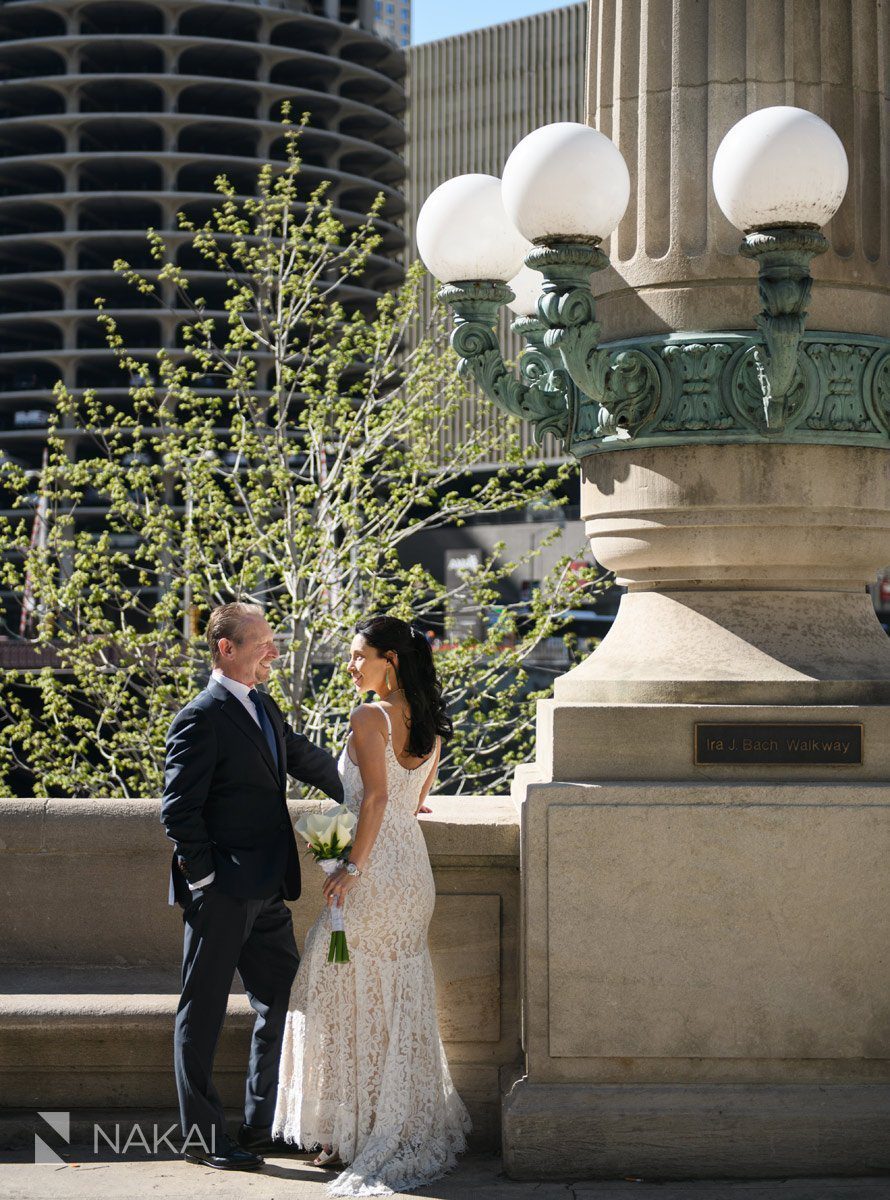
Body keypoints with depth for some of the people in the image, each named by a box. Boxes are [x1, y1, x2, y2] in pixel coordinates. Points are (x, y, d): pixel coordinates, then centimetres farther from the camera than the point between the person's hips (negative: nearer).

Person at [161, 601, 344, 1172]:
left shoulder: (265, 709, 13)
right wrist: (206, 879, -16)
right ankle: (203, 1137, 11)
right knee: (204, 1012, 2)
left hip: (266, 892, 9)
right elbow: (179, 809, -16)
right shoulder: (201, 719, -13)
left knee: (283, 1003, 12)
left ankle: (266, 1126, 23)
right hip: (222, 895, -9)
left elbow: (312, 762, 25)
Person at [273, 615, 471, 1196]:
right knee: (401, 997, 15)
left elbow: (376, 798, -22)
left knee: (353, 997, 2)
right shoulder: (430, 724, 10)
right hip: (414, 864, 8)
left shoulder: (369, 718, -13)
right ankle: (412, 1123, 21)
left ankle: (353, 1133, 6)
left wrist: (351, 867, -18)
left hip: (374, 866, -8)